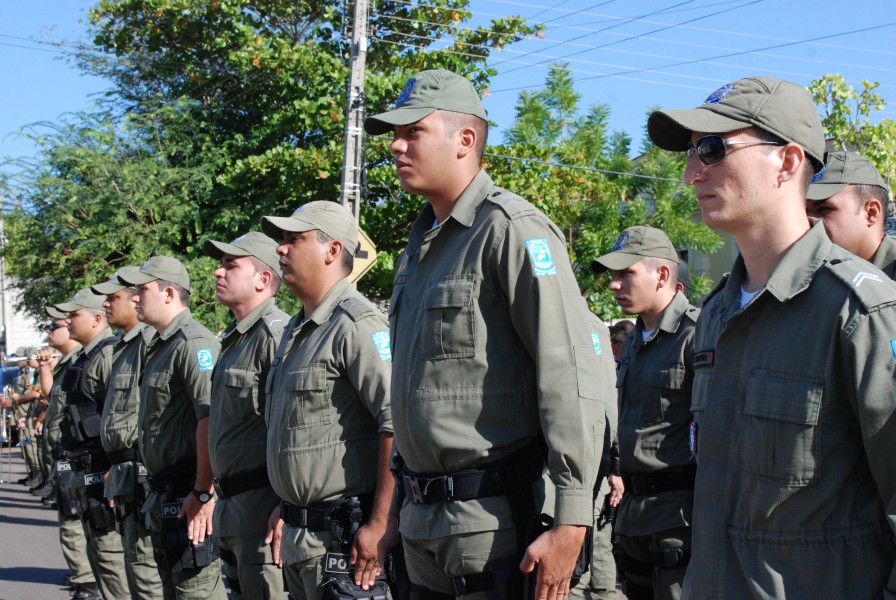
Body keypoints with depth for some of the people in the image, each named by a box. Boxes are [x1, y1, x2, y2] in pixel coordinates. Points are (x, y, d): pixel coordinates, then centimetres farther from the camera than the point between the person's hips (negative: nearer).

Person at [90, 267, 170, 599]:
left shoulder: (151, 341, -12)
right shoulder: (123, 347, 20)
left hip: (142, 470, -11)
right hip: (124, 471, 11)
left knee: (146, 569, -8)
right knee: (136, 565, 15)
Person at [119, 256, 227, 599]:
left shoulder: (193, 343, -16)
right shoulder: (159, 348, 17)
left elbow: (210, 418, -26)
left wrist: (203, 493, -27)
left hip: (189, 497, -11)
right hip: (164, 494, 11)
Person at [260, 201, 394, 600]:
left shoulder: (356, 324, -15)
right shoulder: (296, 330, 16)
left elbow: (400, 424, -24)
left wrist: (379, 525, -24)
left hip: (343, 536, -9)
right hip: (298, 536, 9)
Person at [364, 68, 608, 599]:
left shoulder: (513, 229, -12)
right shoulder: (420, 245, 16)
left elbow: (571, 382, -19)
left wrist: (570, 521, -23)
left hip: (490, 515, -8)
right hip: (421, 515, 8)